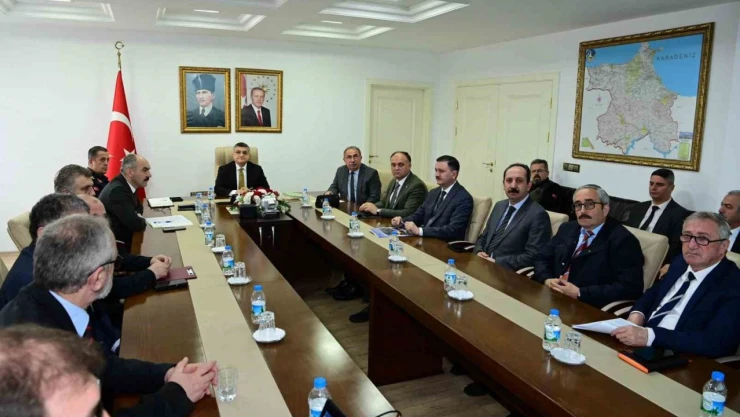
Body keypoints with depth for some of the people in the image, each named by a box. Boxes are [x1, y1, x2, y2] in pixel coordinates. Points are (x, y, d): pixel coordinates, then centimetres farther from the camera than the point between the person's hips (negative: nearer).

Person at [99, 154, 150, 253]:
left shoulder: (126, 185, 5)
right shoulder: (117, 190, -23)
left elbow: (139, 208, 18)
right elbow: (136, 224, -26)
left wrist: (137, 216, -4)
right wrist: (141, 220, -5)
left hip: (121, 242, 9)